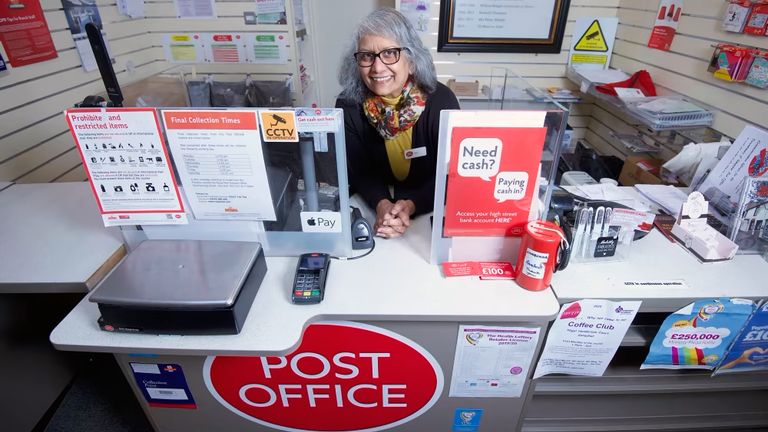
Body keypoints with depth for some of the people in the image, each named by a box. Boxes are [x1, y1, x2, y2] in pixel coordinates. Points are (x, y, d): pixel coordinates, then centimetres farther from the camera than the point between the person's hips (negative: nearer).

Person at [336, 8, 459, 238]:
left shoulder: (440, 100, -15)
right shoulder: (348, 105, -11)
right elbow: (358, 172, -8)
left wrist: (411, 205, -30)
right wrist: (382, 204, -28)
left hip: (431, 209, 0)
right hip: (371, 206, 1)